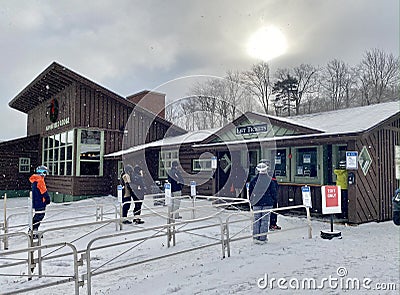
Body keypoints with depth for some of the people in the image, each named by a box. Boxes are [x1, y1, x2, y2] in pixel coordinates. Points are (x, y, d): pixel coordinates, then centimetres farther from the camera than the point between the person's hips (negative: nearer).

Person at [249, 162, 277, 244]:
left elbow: (250, 191, 7)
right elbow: (273, 191, -3)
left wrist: (251, 200, 17)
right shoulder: (269, 180, -7)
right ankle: (262, 238, 4)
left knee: (256, 220, 9)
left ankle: (255, 237, 11)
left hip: (256, 203, 3)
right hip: (267, 203, -2)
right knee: (264, 220, 3)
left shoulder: (253, 180, 1)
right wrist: (274, 200, 11)